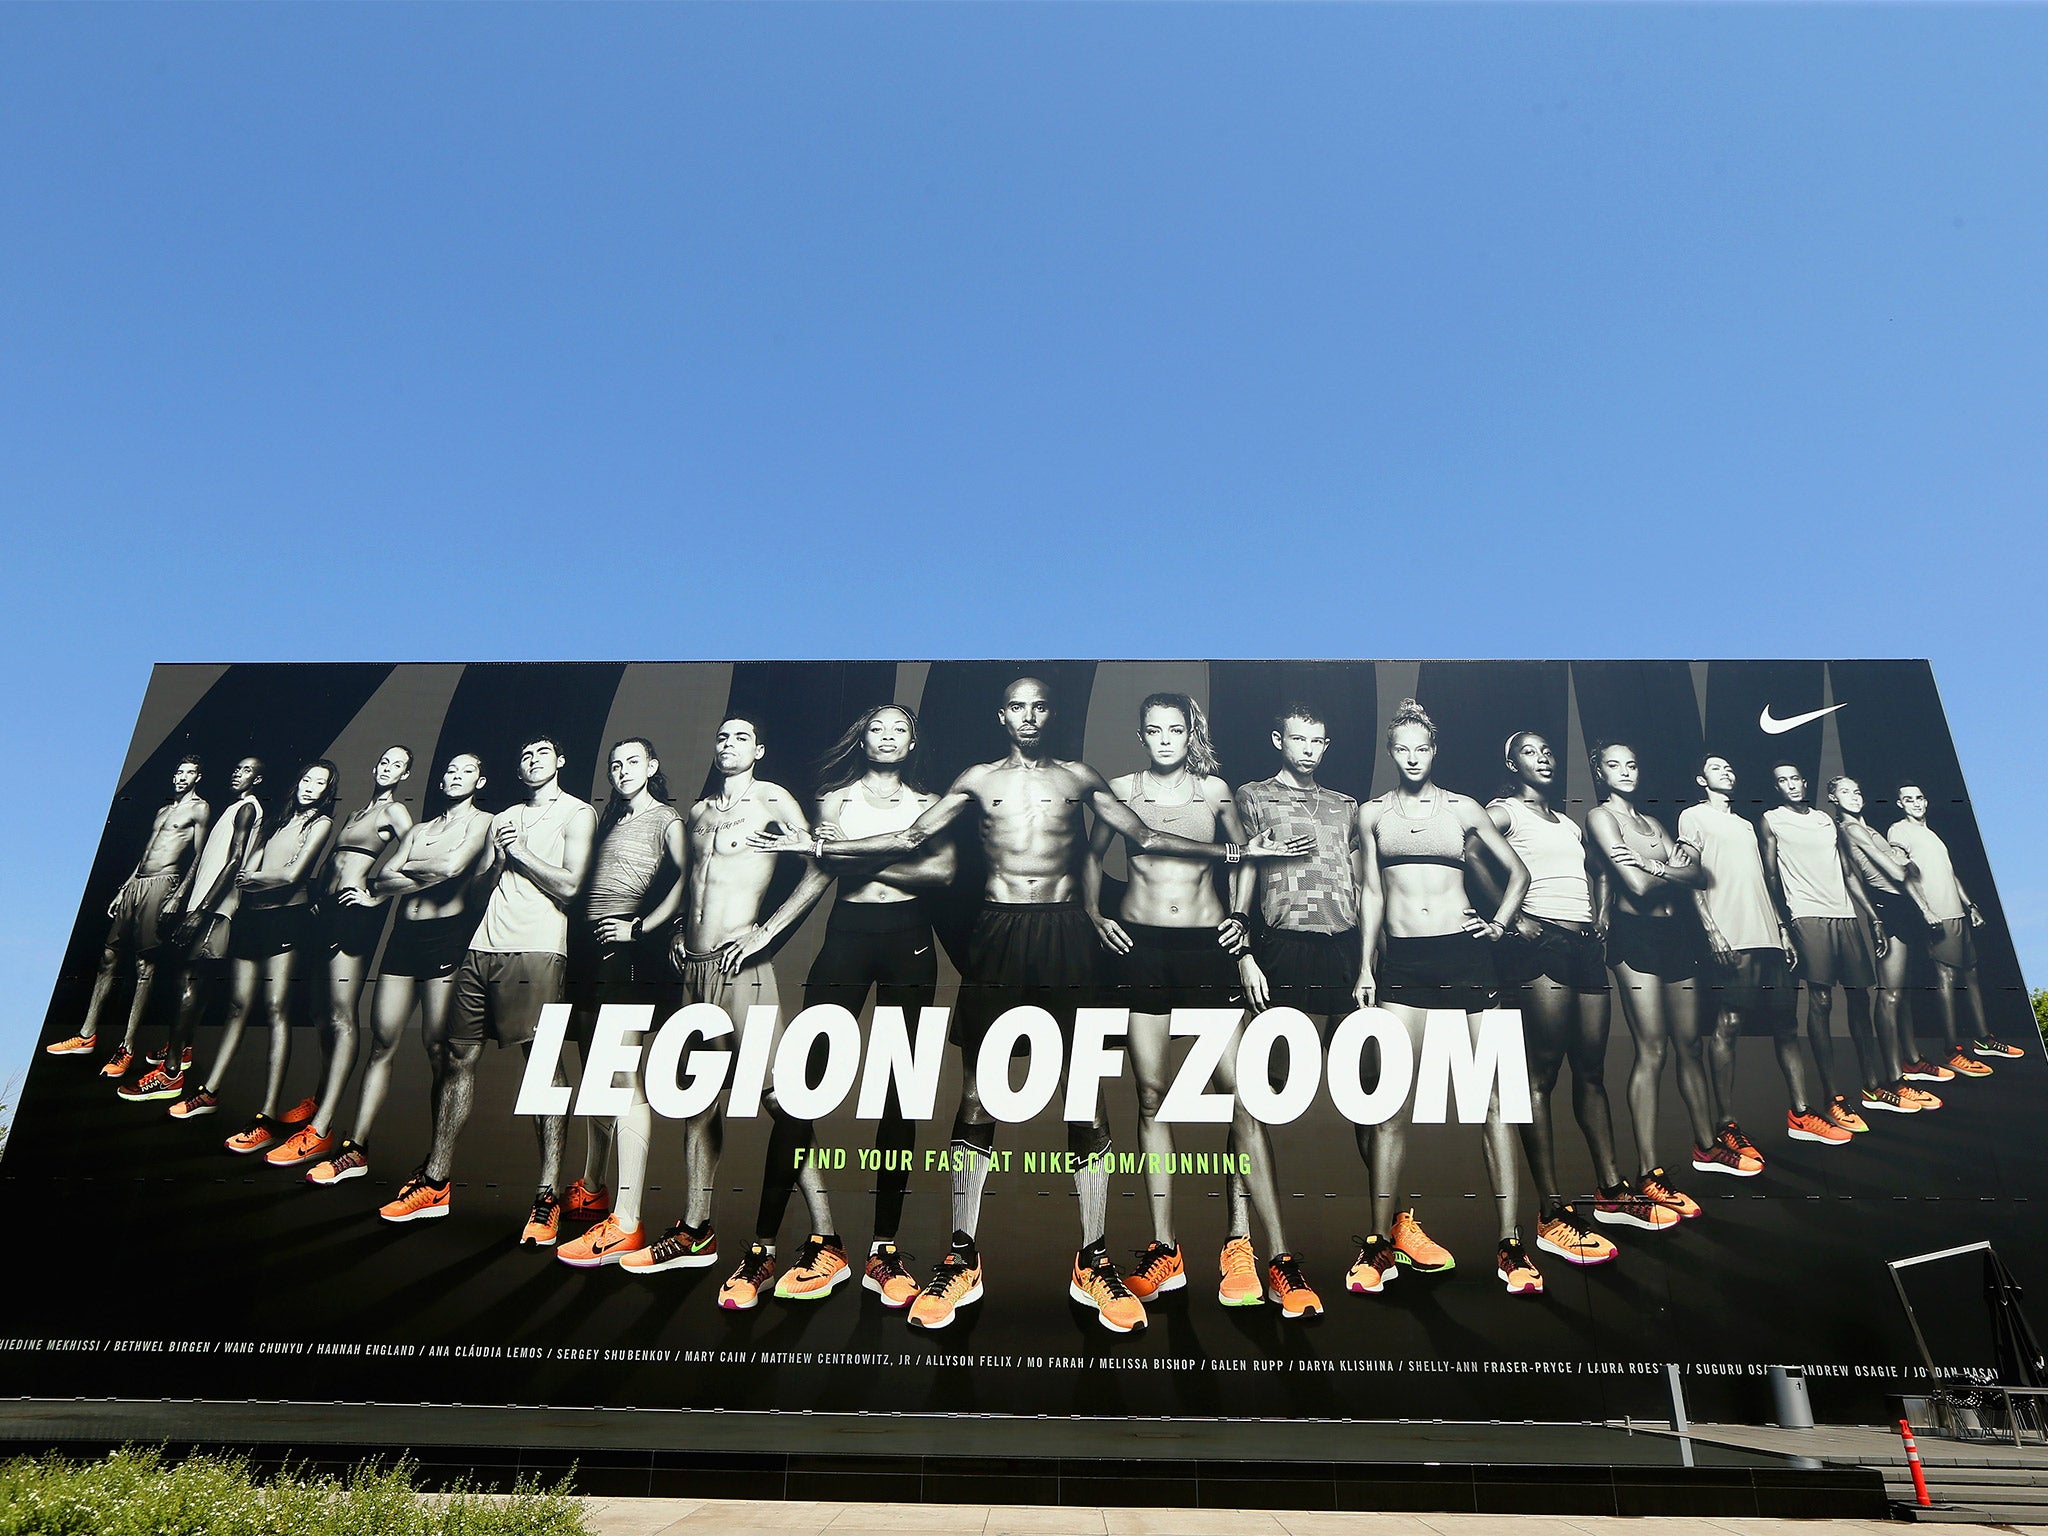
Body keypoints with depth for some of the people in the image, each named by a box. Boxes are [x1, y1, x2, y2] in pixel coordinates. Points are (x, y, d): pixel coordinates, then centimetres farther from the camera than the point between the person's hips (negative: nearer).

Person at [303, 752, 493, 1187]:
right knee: (382, 1040, 5)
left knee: (437, 1046, -8)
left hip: (447, 933, -6)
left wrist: (406, 868, 3)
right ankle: (356, 1148, 12)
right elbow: (380, 883, 9)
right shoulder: (418, 830, 22)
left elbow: (453, 866, -14)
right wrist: (428, 877, -6)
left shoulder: (481, 822, 4)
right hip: (404, 934, 6)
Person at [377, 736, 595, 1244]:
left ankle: (547, 1198, -12)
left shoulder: (578, 813, 5)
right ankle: (435, 1180, 17)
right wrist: (501, 855, 6)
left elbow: (569, 885, -7)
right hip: (483, 947, 7)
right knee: (458, 1055, 7)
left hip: (535, 949, -7)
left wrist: (517, 851, -2)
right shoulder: (503, 820, 25)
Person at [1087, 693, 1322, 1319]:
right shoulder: (1120, 790, 6)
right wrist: (1093, 914, 6)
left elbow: (1243, 855, 22)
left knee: (1241, 1091, -8)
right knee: (1151, 1095, 3)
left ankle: (1278, 1254, -5)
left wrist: (1240, 916, 11)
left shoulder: (1214, 790, 8)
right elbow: (1092, 857, 19)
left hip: (1206, 943, 0)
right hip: (1140, 945, 0)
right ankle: (1163, 1249, 11)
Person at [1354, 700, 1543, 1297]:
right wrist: (1366, 968, 6)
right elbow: (1371, 892, 11)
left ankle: (1511, 1243, 5)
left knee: (1491, 1096, -1)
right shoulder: (1372, 813, 11)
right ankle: (1382, 1241, 2)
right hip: (1402, 959, 1)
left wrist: (1500, 924, 4)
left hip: (1464, 953, 0)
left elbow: (1518, 870, 18)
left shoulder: (1463, 809, 8)